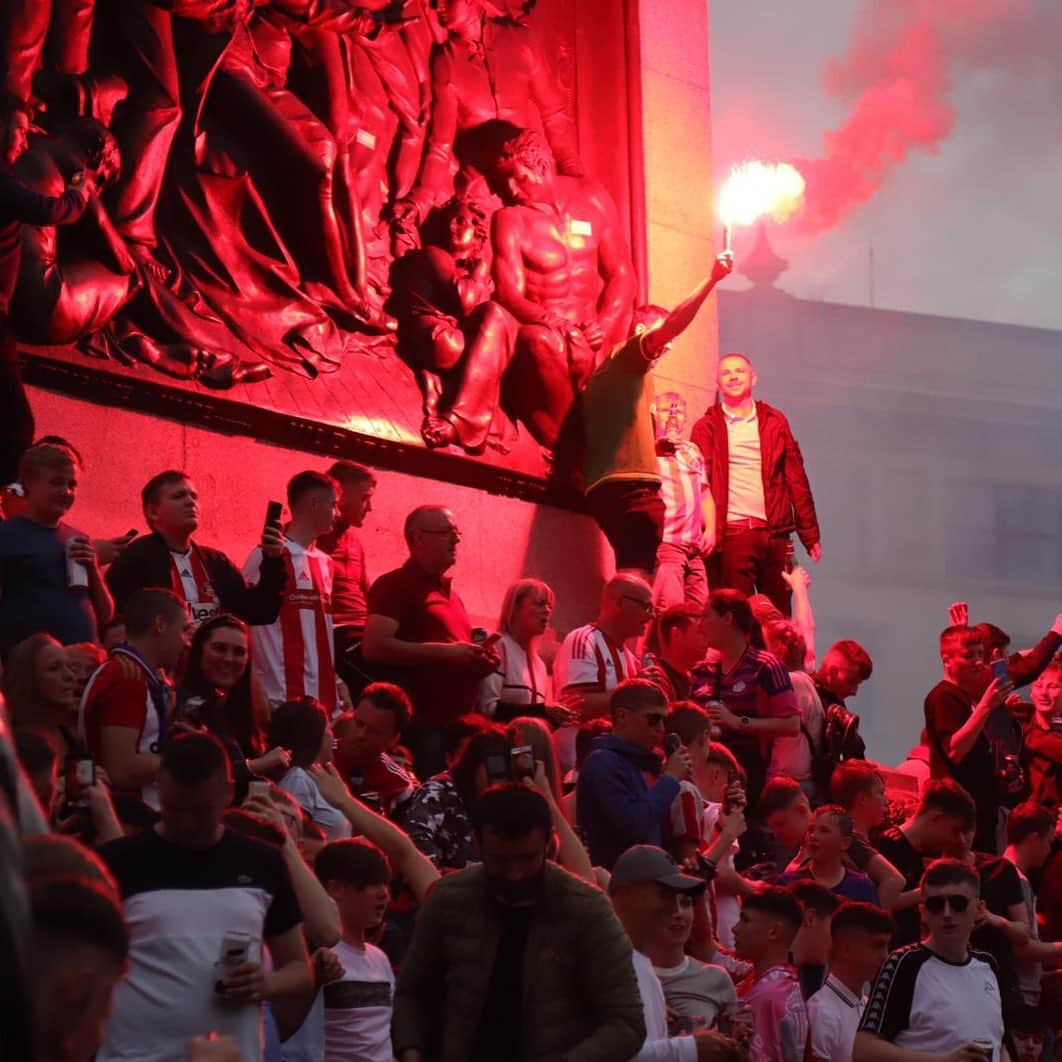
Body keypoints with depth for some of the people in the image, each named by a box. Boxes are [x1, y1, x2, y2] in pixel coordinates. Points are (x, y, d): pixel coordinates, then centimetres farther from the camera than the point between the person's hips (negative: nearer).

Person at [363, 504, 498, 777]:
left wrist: (479, 661, 10)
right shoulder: (395, 585, -4)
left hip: (460, 722, 9)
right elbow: (376, 647, -17)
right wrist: (446, 652, -17)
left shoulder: (450, 593, 23)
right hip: (421, 724, -9)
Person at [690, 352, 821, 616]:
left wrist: (810, 535, 5)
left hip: (775, 534, 2)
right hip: (732, 533, -2)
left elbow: (796, 480, 10)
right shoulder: (707, 428, 6)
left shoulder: (774, 423, 13)